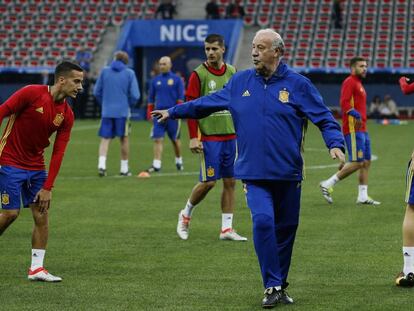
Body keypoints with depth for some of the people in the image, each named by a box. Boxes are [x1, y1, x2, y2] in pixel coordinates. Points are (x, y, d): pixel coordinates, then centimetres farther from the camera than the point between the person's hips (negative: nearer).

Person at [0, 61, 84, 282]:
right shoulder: (31, 93, -16)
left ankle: (36, 268, 4)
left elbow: (58, 153, -2)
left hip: (36, 167, 6)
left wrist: (47, 187, -7)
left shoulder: (67, 115, -1)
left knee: (42, 214, -1)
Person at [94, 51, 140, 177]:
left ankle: (101, 165, -16)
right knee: (124, 139, 10)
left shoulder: (105, 71, 5)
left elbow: (97, 92, 8)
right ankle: (124, 168, 13)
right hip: (123, 112, -1)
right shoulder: (129, 73, -1)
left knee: (105, 139, 3)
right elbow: (135, 95, -5)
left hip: (106, 111, 1)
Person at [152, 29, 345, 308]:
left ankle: (280, 285, 26)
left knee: (286, 229, 8)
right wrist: (173, 112, 25)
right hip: (254, 173, 0)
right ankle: (273, 287, -11)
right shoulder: (240, 82, 8)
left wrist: (335, 144, -18)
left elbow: (325, 119, -1)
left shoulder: (297, 84, -1)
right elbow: (206, 103, 21)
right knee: (263, 221, -19)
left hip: (288, 174, 0)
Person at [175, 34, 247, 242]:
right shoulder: (199, 75, -7)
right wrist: (193, 137, -14)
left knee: (230, 182, 4)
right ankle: (186, 215, 17)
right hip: (209, 137, -5)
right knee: (208, 181, -6)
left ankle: (226, 228, 9)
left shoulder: (232, 72, 8)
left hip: (231, 136, 5)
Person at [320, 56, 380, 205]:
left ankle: (363, 196, 10)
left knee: (366, 162, 8)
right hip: (353, 129, -10)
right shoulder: (349, 82, -9)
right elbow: (344, 103, -21)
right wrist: (356, 114, -31)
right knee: (357, 163, -12)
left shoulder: (358, 84, 22)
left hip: (362, 130, 10)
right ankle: (327, 184, -6)